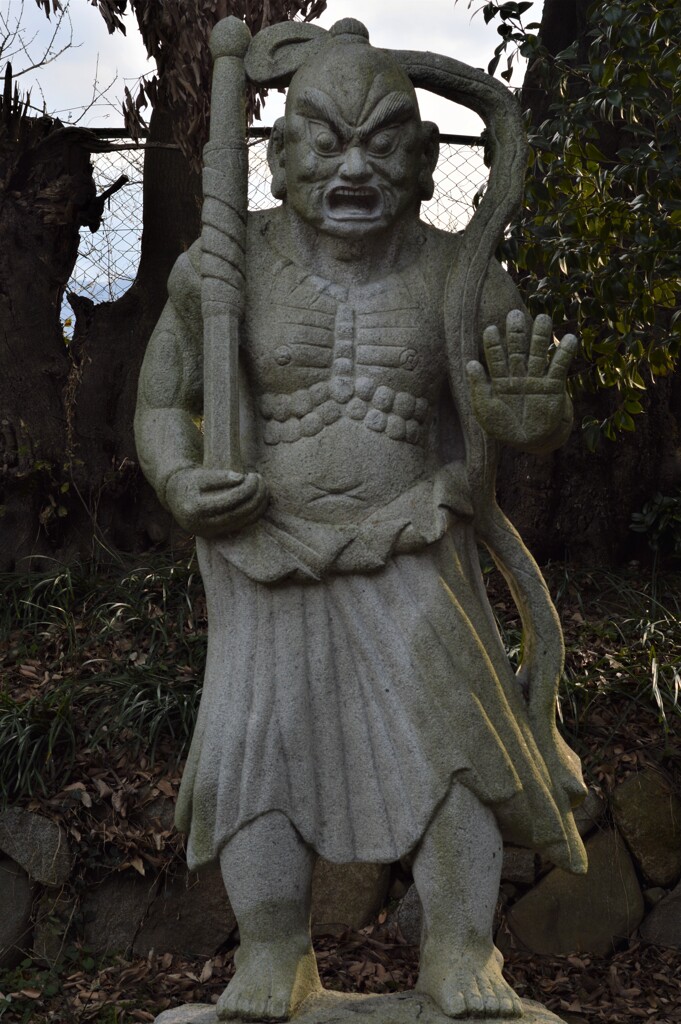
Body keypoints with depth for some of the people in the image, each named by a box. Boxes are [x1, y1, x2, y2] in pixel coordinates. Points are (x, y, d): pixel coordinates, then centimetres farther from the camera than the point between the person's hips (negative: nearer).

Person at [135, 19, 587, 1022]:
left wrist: (531, 405, -33)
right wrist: (179, 483, -17)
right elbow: (162, 405, 4)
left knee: (453, 719, -17)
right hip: (269, 562, 1)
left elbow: (536, 429, -8)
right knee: (257, 738, -11)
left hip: (407, 556, 0)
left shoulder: (457, 276, -5)